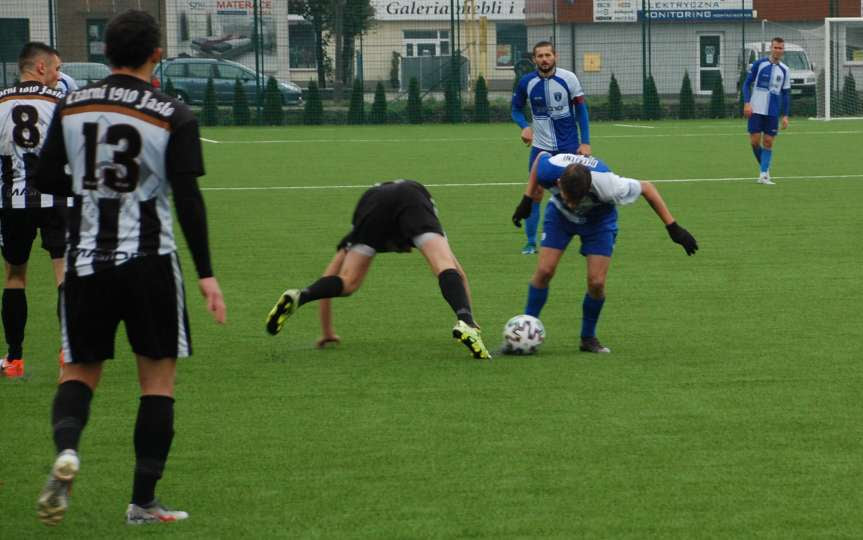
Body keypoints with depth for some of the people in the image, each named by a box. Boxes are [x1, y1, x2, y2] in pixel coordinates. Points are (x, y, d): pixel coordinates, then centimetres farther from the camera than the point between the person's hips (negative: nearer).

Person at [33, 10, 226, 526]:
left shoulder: (71, 106, 2)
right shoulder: (174, 115, -7)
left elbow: (45, 178, 8)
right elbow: (188, 198, -11)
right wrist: (206, 274, -7)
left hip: (86, 258, 3)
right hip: (149, 260, -3)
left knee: (81, 370, 14)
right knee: (159, 378, 8)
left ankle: (66, 449, -18)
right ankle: (144, 502, 5)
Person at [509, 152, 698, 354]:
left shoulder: (607, 186, -42)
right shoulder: (550, 169, -38)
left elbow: (646, 188, -24)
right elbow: (541, 156, -10)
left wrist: (672, 227, -21)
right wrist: (527, 199, -6)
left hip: (599, 218, -1)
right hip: (559, 213, 1)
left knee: (596, 282, -12)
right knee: (544, 270, -12)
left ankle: (588, 338, 10)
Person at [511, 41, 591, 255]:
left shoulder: (568, 78, -8)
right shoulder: (526, 82, -5)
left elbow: (581, 109, -1)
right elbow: (516, 109, 8)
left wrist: (585, 142, -6)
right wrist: (524, 126, -13)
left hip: (569, 146, -1)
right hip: (540, 147, 1)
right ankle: (531, 242, 5)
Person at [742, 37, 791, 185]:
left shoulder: (784, 70, 5)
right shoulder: (759, 64, -2)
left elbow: (786, 94, 10)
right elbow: (747, 83, 1)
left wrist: (785, 115, 4)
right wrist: (747, 103, -11)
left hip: (773, 112, 2)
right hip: (756, 110, -2)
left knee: (768, 142, -2)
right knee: (755, 141, -5)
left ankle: (764, 175, 2)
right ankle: (765, 167, 17)